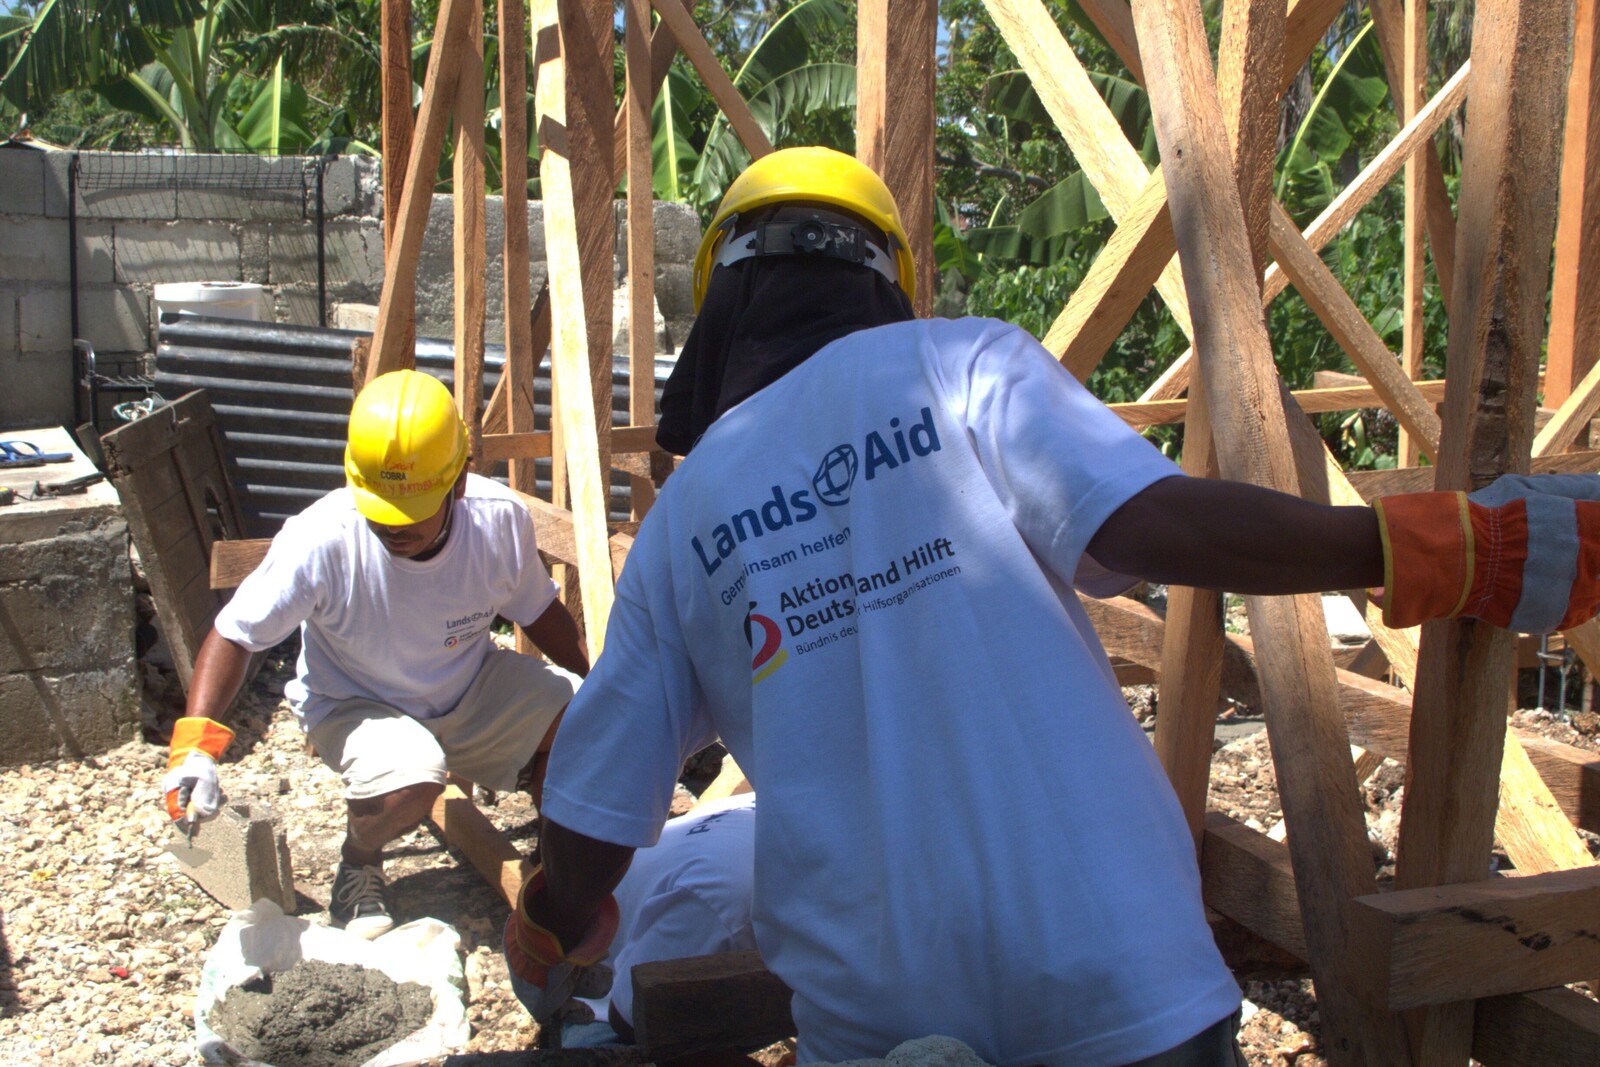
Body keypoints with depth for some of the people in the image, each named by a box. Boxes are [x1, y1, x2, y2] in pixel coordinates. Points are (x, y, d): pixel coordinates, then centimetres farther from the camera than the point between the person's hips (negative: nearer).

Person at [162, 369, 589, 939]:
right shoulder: (320, 540, -30)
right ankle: (358, 869, 3)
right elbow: (233, 635, -23)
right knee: (407, 785, -35)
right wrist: (194, 746, -35)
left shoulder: (500, 519, -21)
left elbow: (538, 611, -1)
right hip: (355, 702, -3)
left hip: (471, 689, 3)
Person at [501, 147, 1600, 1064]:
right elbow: (1156, 523, -14)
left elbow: (585, 849, 13)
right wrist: (1461, 546, -6)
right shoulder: (954, 363, 3)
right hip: (1113, 979, -2)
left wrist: (545, 954, 34)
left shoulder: (676, 525, 11)